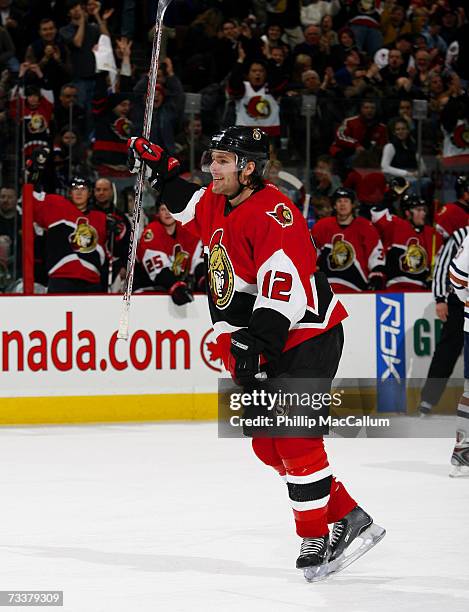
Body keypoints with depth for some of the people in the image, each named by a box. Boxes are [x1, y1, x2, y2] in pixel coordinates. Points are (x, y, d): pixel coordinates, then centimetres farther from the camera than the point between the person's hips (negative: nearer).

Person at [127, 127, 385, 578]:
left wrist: (255, 342, -34)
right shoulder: (215, 205, 8)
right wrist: (159, 166, 19)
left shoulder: (272, 212, -20)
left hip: (307, 338, -10)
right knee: (269, 446, 7)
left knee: (293, 437, -15)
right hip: (268, 348, 10)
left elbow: (285, 287, -29)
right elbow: (187, 203, 33)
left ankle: (314, 539, -7)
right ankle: (348, 519, 13)